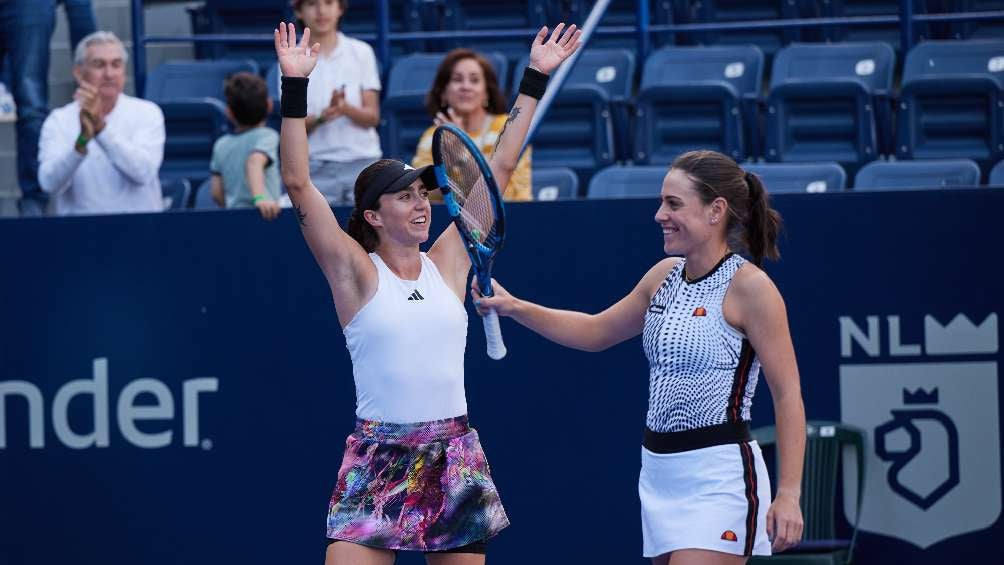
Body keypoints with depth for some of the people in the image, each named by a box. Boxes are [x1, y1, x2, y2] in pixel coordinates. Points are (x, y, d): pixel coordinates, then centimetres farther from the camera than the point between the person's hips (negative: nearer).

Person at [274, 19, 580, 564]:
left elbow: (498, 168, 12)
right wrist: (295, 88, -16)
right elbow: (298, 184, -11)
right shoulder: (356, 272, -2)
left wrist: (535, 80, 13)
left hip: (454, 460, 4)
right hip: (377, 458, -4)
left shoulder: (448, 264, 8)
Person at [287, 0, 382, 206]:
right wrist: (321, 117, -21)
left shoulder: (361, 52, 5)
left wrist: (346, 109, -20)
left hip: (362, 160, 0)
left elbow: (372, 117, 1)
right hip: (316, 168, 0)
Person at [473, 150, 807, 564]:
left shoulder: (748, 286, -12)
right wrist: (516, 308, 13)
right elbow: (596, 332, 25)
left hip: (718, 477, -8)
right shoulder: (665, 276, 10)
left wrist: (788, 494, -17)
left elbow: (788, 394, -12)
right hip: (660, 475, 8)